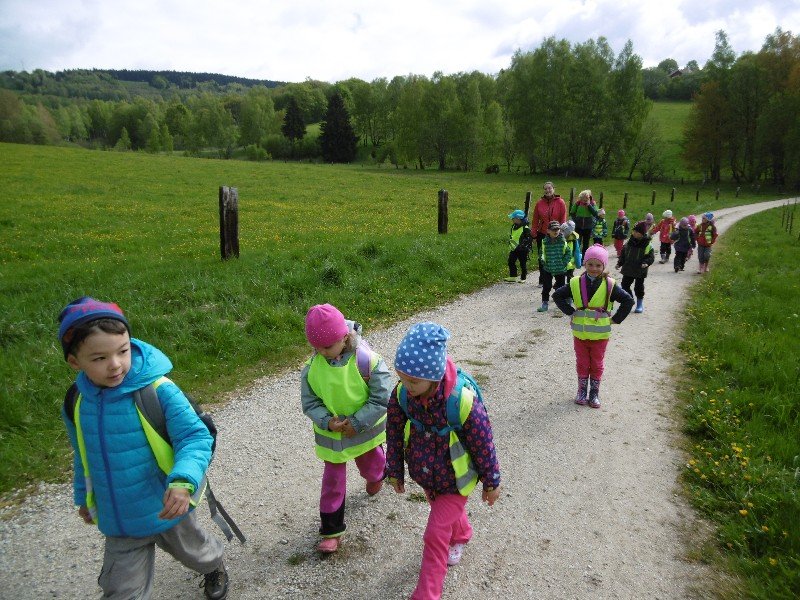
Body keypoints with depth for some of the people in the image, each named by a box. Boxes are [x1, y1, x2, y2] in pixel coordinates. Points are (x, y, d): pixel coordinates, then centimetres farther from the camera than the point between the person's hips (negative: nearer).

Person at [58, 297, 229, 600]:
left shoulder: (159, 391, -26)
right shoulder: (77, 404, -9)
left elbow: (195, 437, -27)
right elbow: (84, 457, 9)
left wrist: (183, 481, -44)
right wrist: (83, 497, 21)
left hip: (168, 508, -2)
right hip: (118, 521, 3)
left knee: (194, 552, 27)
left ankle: (214, 566, 61)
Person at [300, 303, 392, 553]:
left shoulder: (367, 361, -28)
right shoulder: (312, 367, -18)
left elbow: (381, 398, -22)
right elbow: (309, 402, -8)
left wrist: (357, 423, -24)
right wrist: (327, 421, -25)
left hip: (364, 430, -1)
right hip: (330, 434, 1)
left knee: (370, 464, 28)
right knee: (333, 479, 7)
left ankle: (375, 476, 65)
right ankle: (331, 529, 24)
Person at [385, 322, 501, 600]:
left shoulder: (464, 402, -37)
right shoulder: (401, 394, -25)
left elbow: (483, 446, -20)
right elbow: (394, 433, -6)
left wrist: (491, 483, -6)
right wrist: (395, 471, 5)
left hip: (454, 481, -5)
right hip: (425, 477, 5)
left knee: (435, 535, -1)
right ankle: (460, 536, 65)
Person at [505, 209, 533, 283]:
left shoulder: (525, 228, -17)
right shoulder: (513, 227, 8)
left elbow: (529, 239, -16)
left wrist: (523, 246, -22)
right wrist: (510, 246, 18)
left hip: (522, 250, -8)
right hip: (514, 249, 8)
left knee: (523, 264, 4)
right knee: (511, 262, 7)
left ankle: (523, 278, 14)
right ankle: (512, 276, 16)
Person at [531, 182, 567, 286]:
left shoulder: (560, 202, -3)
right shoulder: (539, 203, 2)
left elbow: (563, 219, -2)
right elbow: (535, 219, 6)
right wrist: (534, 233, 3)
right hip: (542, 234, 2)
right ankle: (542, 280, 20)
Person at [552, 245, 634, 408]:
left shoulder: (610, 285, -9)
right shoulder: (576, 283, -4)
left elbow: (628, 301, -4)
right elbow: (557, 296, 6)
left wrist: (616, 319, -6)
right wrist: (570, 312, -1)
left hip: (600, 334, -1)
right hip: (580, 333, 1)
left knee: (597, 364, 12)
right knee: (582, 363, 13)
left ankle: (594, 393, 25)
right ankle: (582, 391, 28)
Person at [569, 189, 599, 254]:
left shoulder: (592, 204, -2)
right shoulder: (578, 203, -3)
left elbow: (595, 214, -16)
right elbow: (572, 213, 7)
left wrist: (589, 205, -19)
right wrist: (575, 219, -4)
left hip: (588, 227, 1)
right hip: (578, 227, -1)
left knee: (586, 243, 11)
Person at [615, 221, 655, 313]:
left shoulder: (648, 245, -12)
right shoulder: (628, 243, 0)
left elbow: (651, 257, -10)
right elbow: (623, 254, 9)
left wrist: (646, 263, -28)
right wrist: (619, 263, 2)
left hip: (640, 271, -4)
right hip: (628, 270, 4)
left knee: (639, 287, 6)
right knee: (625, 285, 6)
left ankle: (640, 304, 23)